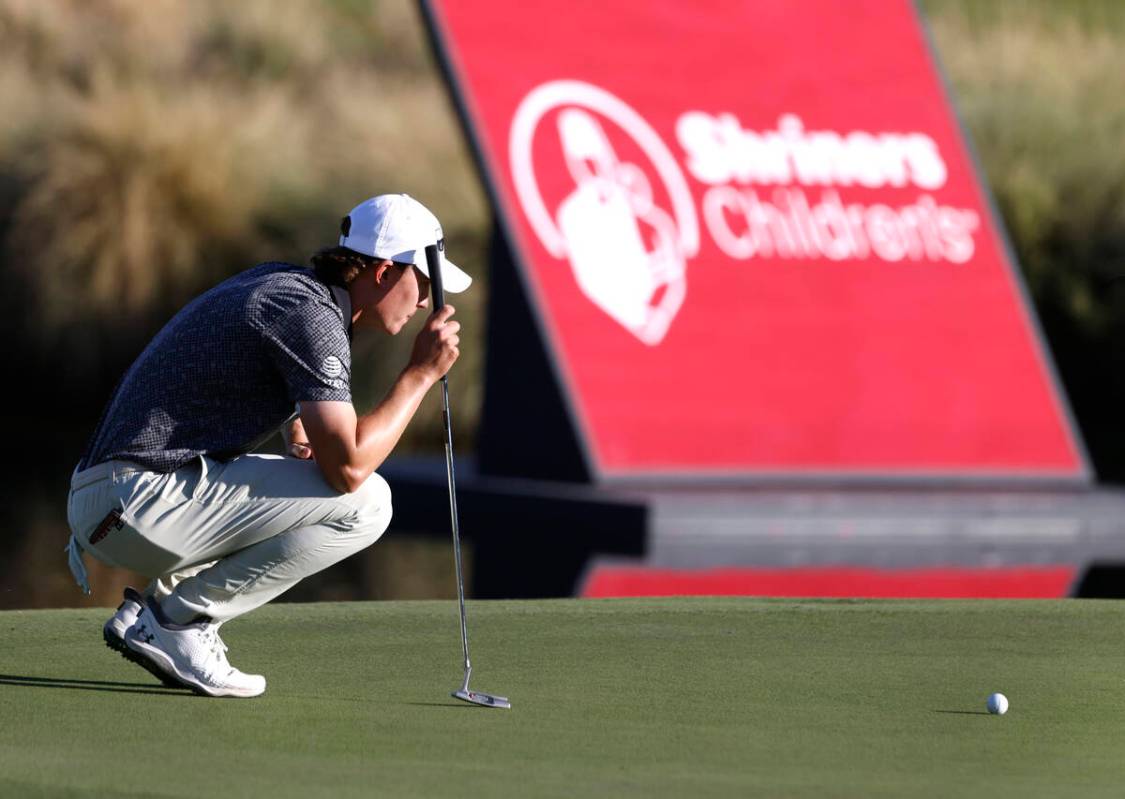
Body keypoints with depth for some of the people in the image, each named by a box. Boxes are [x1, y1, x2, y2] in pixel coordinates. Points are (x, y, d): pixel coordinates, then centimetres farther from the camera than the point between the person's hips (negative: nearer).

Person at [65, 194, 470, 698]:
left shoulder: (281, 281, 17)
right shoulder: (313, 316, -13)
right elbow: (348, 468, -21)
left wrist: (299, 444, 16)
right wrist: (421, 373, -10)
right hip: (142, 502, -10)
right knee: (364, 502, -13)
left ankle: (156, 601, 11)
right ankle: (176, 621, -7)